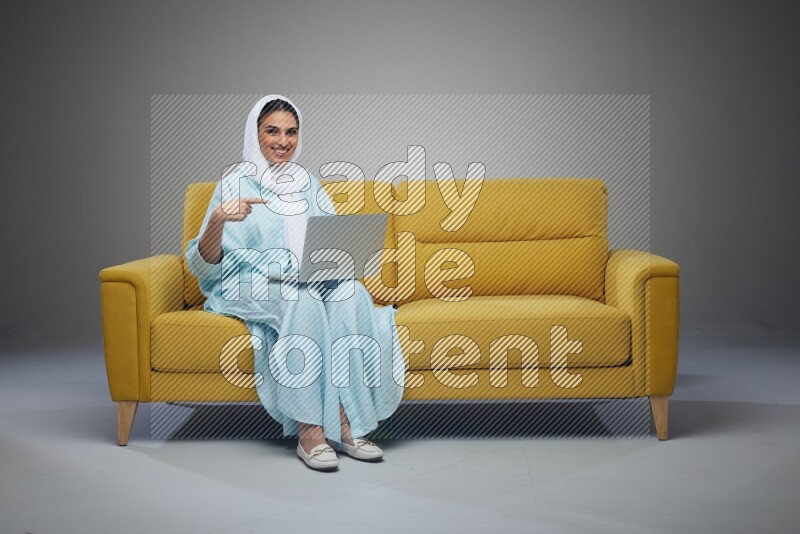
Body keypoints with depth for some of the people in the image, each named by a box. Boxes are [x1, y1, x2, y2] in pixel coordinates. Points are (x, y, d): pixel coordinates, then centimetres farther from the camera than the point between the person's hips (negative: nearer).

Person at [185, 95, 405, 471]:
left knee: (350, 295, -29)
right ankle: (309, 432, -35)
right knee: (300, 299, -37)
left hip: (311, 281, 4)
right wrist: (218, 218, -28)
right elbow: (205, 263, -7)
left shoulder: (308, 184, 17)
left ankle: (346, 424, -30)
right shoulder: (236, 182, 1)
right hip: (250, 285, -4)